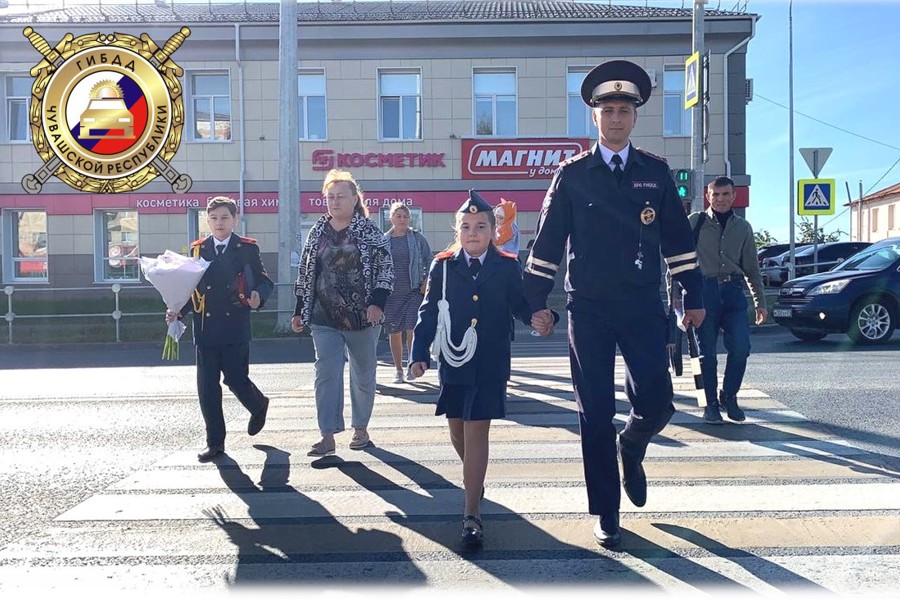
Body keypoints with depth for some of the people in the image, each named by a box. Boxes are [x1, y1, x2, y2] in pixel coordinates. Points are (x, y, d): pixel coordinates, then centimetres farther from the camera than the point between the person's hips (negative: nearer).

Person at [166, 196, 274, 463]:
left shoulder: (247, 248, 2)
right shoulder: (197, 249, 10)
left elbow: (265, 281, 3)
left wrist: (258, 295, -17)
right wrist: (178, 311, 0)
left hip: (235, 328, -3)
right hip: (205, 328, 3)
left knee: (236, 379, 0)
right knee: (207, 387, 4)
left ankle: (259, 406, 34)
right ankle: (215, 442, 16)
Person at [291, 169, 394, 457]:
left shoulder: (369, 231, -3)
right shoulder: (317, 233, 7)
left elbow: (385, 268, -6)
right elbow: (305, 274, 11)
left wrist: (377, 302, -19)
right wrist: (299, 311, 8)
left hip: (363, 315, -2)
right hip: (325, 318, 2)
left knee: (363, 374, 11)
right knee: (327, 374, -4)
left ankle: (361, 428, 27)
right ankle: (328, 436, -1)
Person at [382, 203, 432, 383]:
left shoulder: (417, 238, 2)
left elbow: (429, 262, 7)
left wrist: (426, 282, -3)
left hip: (414, 292, -1)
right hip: (391, 293, 2)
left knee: (412, 329, -11)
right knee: (395, 333, 7)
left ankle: (412, 366, 4)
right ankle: (399, 371, 19)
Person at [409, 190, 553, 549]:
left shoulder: (507, 267, 0)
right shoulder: (442, 266, 2)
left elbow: (520, 305, 0)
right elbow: (429, 313, 1)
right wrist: (419, 353, -5)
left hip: (490, 365, -2)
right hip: (453, 362, 3)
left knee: (476, 432, -4)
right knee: (457, 432, 16)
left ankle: (472, 514, 4)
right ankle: (474, 478, 46)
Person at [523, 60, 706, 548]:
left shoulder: (655, 172, 8)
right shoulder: (572, 174, 3)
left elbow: (677, 238, 10)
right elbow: (547, 241, 3)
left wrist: (693, 296, 7)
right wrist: (536, 301, 1)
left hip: (643, 308, 2)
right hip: (589, 310, -1)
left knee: (656, 402, -6)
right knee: (595, 415, 2)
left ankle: (631, 449, 31)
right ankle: (606, 513, 18)